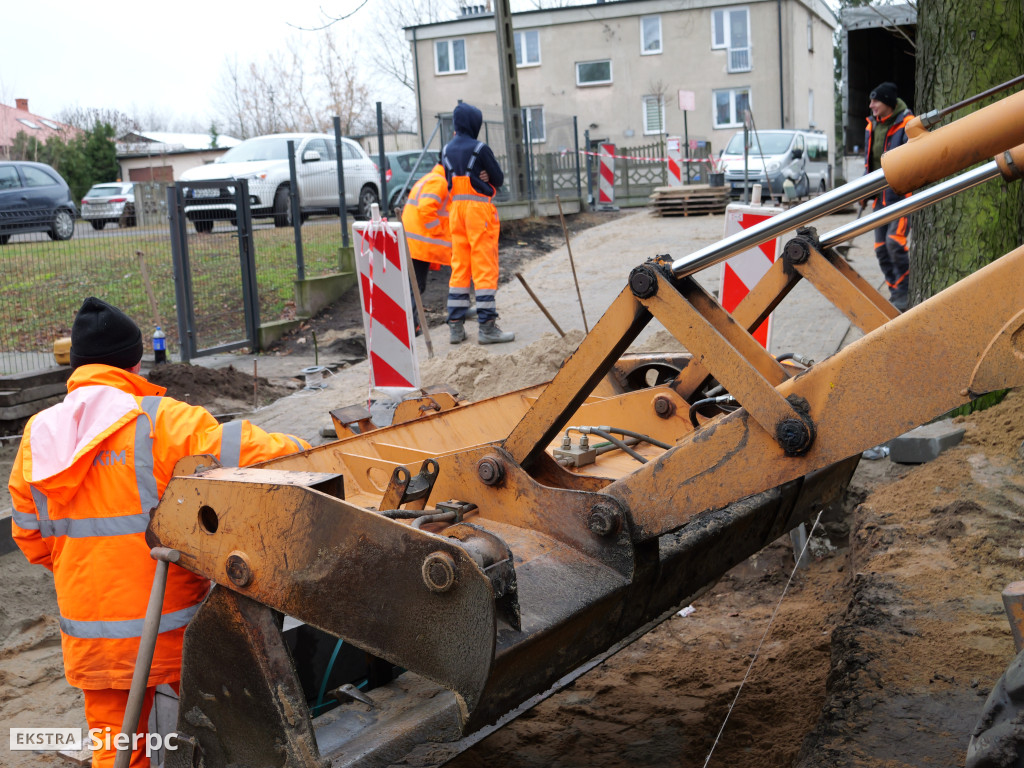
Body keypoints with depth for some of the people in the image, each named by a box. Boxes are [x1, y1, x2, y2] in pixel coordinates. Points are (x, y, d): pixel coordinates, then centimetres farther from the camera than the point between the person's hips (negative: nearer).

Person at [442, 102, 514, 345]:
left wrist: (477, 178, 6)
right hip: (479, 209, -7)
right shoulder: (479, 149, -12)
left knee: (459, 267, 10)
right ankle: (486, 327, -3)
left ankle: (455, 326, 11)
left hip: (455, 207, 7)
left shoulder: (447, 150, 9)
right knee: (485, 268, -3)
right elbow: (499, 179, -5)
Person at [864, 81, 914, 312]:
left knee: (895, 242, -18)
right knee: (881, 248, 7)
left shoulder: (907, 125, -11)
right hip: (881, 196, 8)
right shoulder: (873, 125, 11)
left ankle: (905, 295, -7)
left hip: (902, 196, -8)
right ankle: (895, 293, 18)